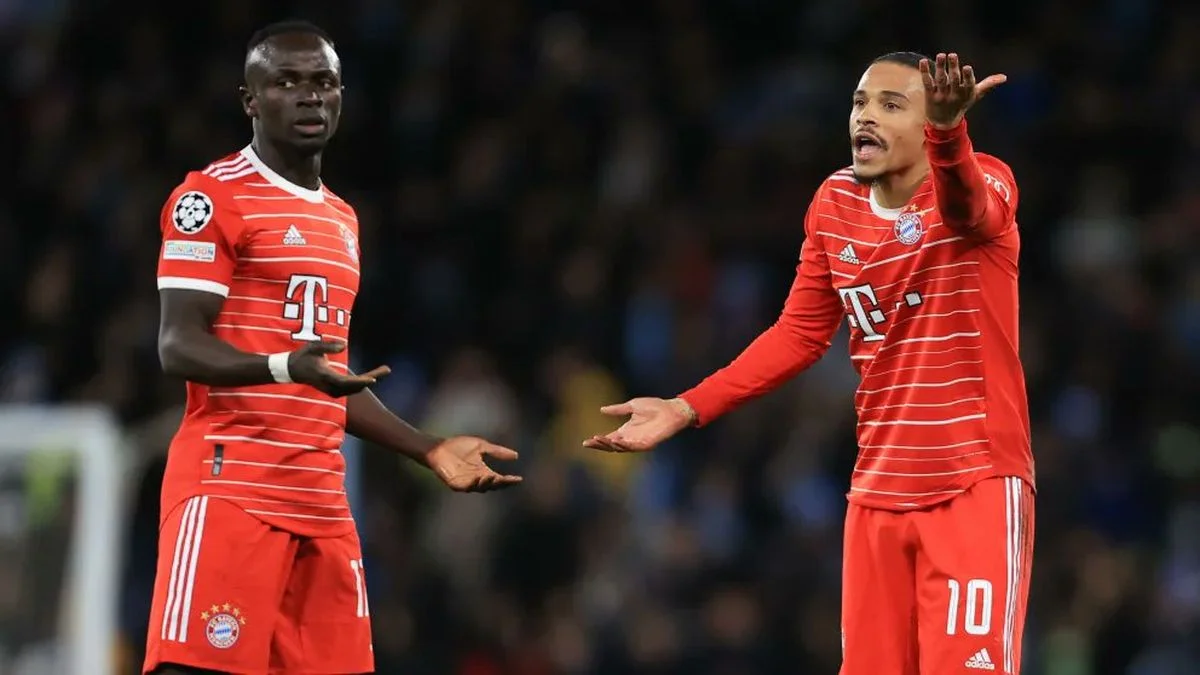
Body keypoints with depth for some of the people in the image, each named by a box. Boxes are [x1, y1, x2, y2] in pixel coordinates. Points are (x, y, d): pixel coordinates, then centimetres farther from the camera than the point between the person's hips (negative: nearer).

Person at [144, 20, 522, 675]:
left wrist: (428, 449, 20)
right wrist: (286, 367, -30)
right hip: (229, 486, -8)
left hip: (321, 498, 8)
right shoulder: (212, 197, -4)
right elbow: (179, 346, -13)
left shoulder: (340, 220, 22)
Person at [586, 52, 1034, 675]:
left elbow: (967, 205, -38)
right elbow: (800, 334, 13)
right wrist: (687, 410, 6)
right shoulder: (834, 203, 5)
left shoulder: (984, 185, -13)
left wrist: (949, 129, -60)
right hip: (879, 489, 5)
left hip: (975, 485, -5)